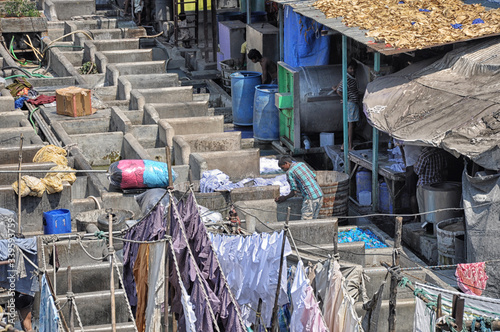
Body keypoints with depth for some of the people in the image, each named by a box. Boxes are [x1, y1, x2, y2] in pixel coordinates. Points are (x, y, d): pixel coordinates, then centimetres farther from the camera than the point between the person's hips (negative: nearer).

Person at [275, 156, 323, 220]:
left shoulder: (289, 172, -5)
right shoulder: (302, 164, 16)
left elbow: (294, 192, -6)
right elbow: (314, 177, 18)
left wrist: (284, 198, 9)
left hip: (310, 198, -8)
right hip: (320, 195, 8)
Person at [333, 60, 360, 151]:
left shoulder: (353, 77, 10)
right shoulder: (347, 79, -17)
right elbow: (339, 91, -19)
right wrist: (346, 99, -10)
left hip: (355, 103, 9)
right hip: (351, 103, -9)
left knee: (351, 125, 10)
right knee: (351, 125, -7)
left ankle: (345, 145, 13)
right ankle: (350, 146, -5)